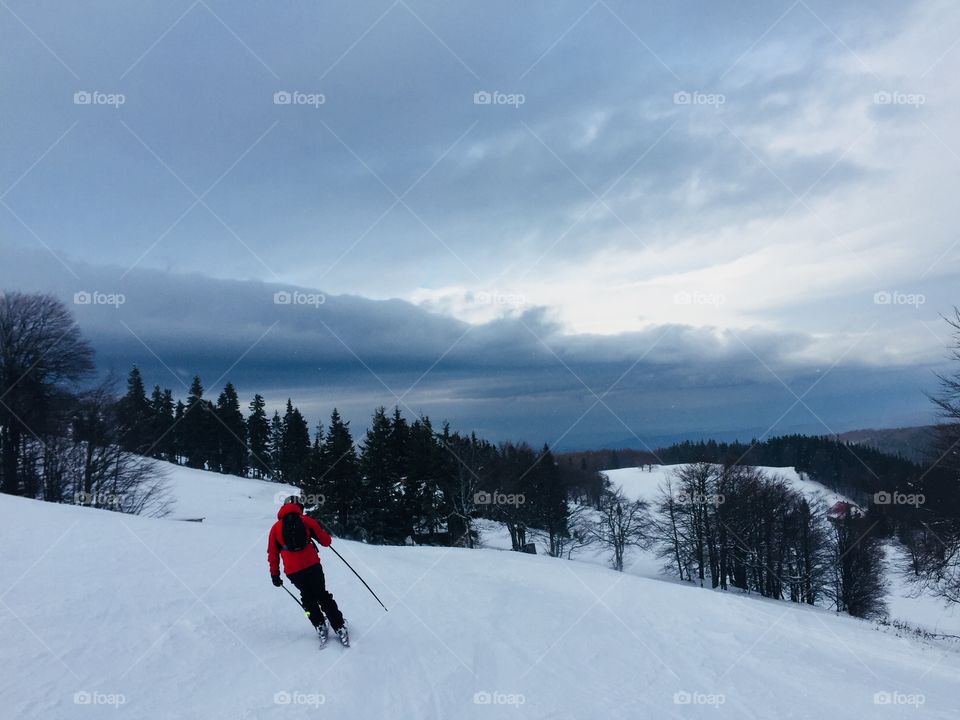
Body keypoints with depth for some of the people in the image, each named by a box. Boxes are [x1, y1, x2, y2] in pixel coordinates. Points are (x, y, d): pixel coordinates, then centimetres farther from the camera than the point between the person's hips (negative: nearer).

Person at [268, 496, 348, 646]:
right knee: (323, 596, 14)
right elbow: (326, 541, 4)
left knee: (308, 597, 23)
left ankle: (320, 626, 13)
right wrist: (326, 538, 26)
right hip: (312, 566, -1)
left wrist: (275, 575, 18)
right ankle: (339, 627, 10)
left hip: (293, 572, 1)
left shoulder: (275, 527, 10)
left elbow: (273, 555, 10)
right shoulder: (306, 521, 4)